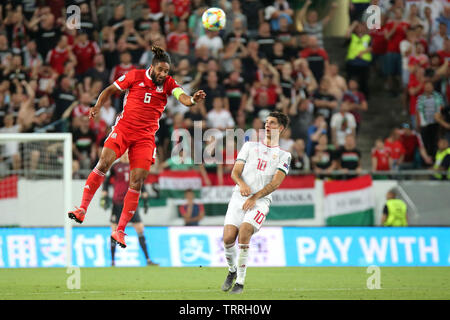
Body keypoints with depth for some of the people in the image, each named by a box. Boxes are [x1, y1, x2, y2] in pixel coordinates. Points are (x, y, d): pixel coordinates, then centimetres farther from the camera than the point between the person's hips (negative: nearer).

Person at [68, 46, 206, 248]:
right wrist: (98, 106, -6)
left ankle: (120, 230, 0)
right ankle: (82, 209, -15)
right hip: (123, 129, -1)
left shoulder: (168, 83, 2)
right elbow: (110, 90, 10)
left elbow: (183, 97, -16)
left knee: (137, 182, -6)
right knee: (104, 163, -22)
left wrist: (192, 100, -38)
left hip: (146, 137, 1)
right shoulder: (135, 76, 0)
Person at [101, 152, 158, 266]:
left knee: (140, 230, -3)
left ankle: (148, 260, -2)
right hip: (117, 203, -2)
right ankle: (112, 261, 8)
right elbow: (106, 182, 5)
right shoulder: (114, 166, 1)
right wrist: (104, 197, -4)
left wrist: (145, 198, 13)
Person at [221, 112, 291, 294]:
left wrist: (255, 197, -14)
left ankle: (240, 281, -16)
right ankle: (232, 271, 15)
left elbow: (276, 182, -2)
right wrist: (241, 184, -13)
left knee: (244, 233, -26)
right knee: (228, 238, -15)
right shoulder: (250, 146, 19)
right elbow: (235, 172, 10)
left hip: (261, 201, -2)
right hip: (239, 197, 2)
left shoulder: (283, 155, 11)